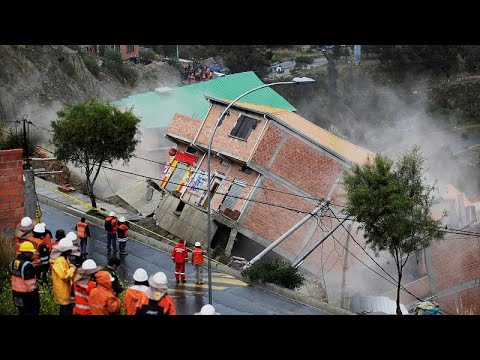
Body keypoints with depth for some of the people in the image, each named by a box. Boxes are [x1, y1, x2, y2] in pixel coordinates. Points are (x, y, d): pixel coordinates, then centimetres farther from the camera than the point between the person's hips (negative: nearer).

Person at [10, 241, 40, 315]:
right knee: (32, 312, 3)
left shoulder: (14, 261, 4)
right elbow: (31, 284, -22)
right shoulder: (27, 265, -23)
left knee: (22, 312, 19)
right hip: (27, 295, -8)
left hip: (16, 293, 8)